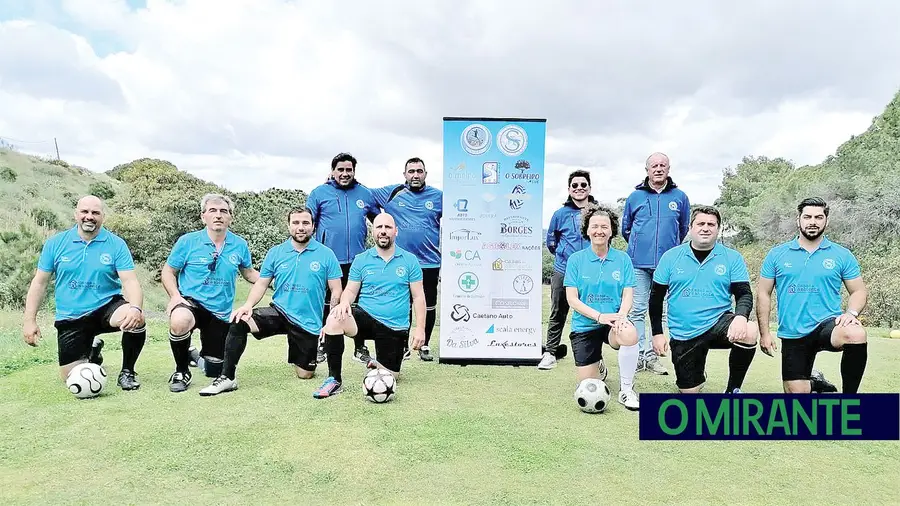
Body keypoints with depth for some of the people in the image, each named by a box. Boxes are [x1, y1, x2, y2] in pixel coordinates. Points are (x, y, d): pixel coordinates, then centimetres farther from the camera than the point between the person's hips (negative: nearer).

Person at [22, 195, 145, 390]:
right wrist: (30, 320, -2)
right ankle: (92, 351, 35)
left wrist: (136, 308, -35)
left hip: (106, 307, -2)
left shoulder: (116, 245, -6)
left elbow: (130, 281, -15)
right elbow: (39, 283, 5)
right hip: (70, 318, 2)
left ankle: (127, 372, -9)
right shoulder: (55, 243, 0)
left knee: (135, 319, -35)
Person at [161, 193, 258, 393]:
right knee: (179, 321, -41)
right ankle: (181, 371, -11)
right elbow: (168, 272, 1)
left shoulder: (240, 245, 0)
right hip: (191, 302, -3)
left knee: (214, 371, 11)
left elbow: (249, 273, 14)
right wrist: (175, 296, -18)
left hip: (221, 313, 3)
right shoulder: (187, 241, -7)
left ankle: (195, 355, 50)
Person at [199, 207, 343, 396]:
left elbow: (336, 290, -4)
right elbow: (261, 283, 4)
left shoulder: (326, 254, -4)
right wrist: (248, 305, -16)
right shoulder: (275, 253, 3)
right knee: (239, 321, -25)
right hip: (279, 312, 2)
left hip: (309, 322, -1)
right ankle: (227, 378, -12)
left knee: (305, 374, 5)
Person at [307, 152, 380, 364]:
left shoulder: (365, 194, 9)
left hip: (358, 260, 2)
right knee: (326, 304, 10)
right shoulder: (319, 193, 1)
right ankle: (322, 346, 23)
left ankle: (360, 348, 20)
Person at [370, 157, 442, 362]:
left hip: (430, 263, 0)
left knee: (429, 306, 9)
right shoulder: (391, 193, 3)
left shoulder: (439, 196, 2)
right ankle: (403, 345, 24)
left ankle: (425, 345, 25)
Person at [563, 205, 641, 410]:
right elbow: (572, 299, -7)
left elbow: (628, 294, -3)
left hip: (613, 322, 0)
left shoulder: (622, 259, 1)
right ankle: (600, 368, 38)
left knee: (630, 335, -37)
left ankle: (626, 389, -14)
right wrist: (599, 316, -21)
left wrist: (620, 315, -24)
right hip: (584, 324, 0)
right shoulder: (576, 259, -3)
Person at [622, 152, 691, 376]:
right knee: (637, 310, -1)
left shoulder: (680, 197, 6)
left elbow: (684, 229, 18)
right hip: (639, 263, 0)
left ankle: (652, 355, 13)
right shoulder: (635, 197, 6)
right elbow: (626, 228, 17)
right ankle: (642, 353, 6)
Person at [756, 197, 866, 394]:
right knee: (795, 393, 3)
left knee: (856, 334, -36)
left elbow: (859, 291, 6)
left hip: (827, 324, -1)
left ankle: (849, 395, -14)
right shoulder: (777, 254, 2)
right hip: (792, 334, 1)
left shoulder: (842, 255, 2)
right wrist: (764, 333, -2)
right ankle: (814, 382, 41)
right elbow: (763, 294, 3)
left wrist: (851, 313, -17)